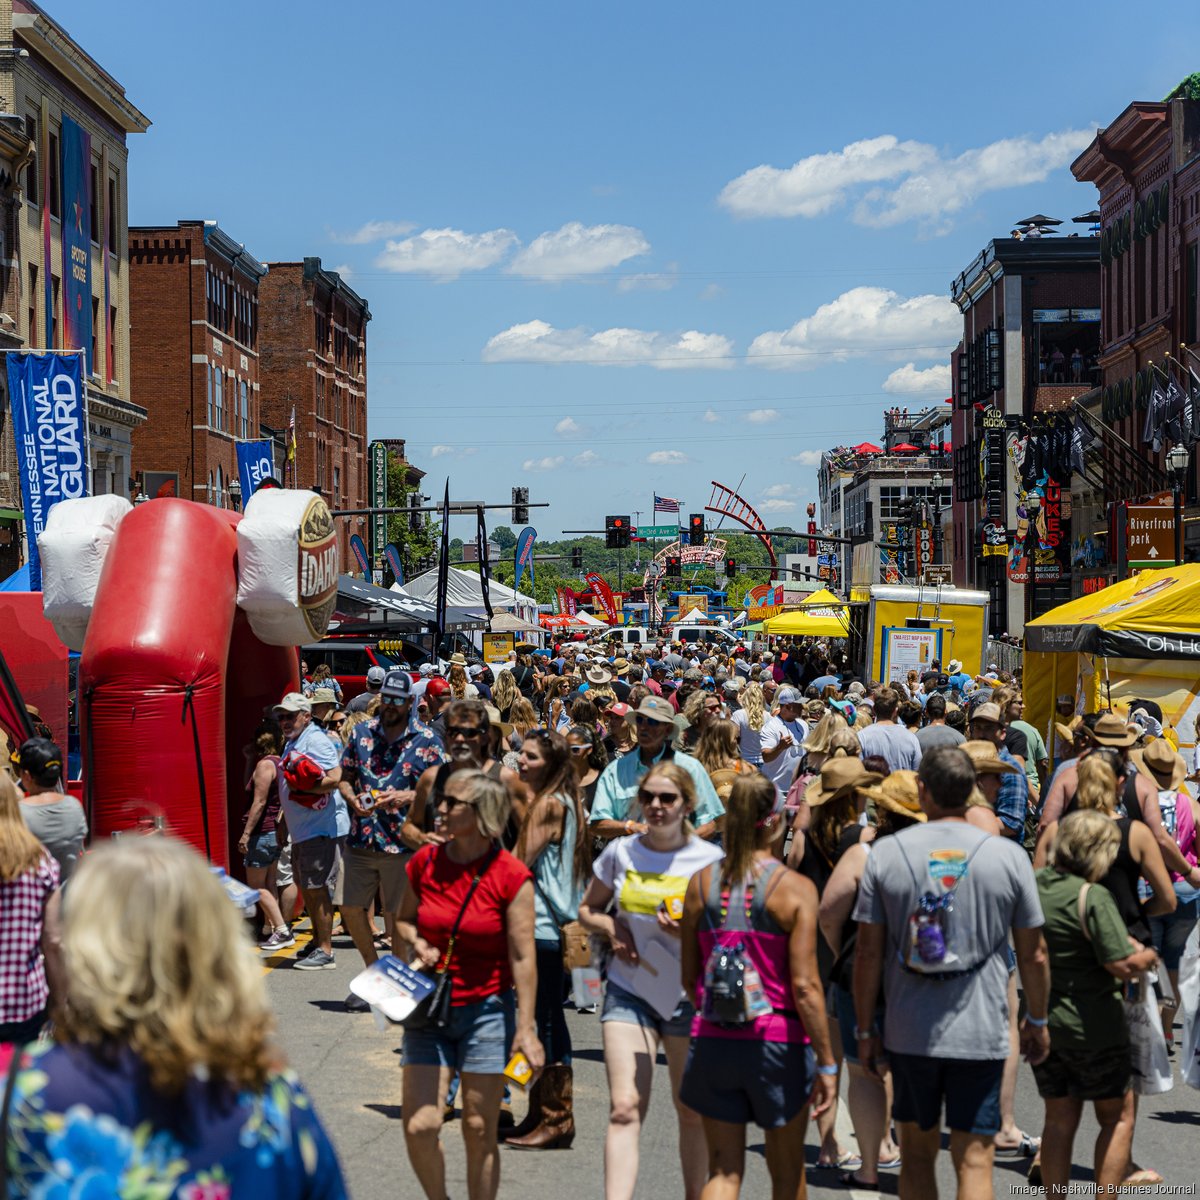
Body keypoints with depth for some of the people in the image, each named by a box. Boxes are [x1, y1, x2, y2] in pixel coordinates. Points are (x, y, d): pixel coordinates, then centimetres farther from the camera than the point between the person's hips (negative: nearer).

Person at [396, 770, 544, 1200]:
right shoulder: (424, 862, 0)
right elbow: (404, 920, 16)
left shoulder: (511, 877, -12)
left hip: (487, 1010, -3)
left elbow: (522, 957, -11)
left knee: (479, 1131, 4)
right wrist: (417, 945, -6)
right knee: (420, 1126, -3)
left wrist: (525, 1028, -13)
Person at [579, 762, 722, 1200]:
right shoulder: (620, 852, 2)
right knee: (625, 1108, -11)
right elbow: (587, 909, 15)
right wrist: (611, 928, -6)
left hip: (688, 995, -1)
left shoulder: (710, 860, -4)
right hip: (629, 992, 1)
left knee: (692, 1111, 12)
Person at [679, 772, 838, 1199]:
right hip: (778, 1042, -2)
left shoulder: (701, 883, 0)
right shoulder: (795, 889, -10)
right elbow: (804, 986, -14)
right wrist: (826, 1062, -8)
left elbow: (689, 978, 6)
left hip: (713, 1040, 3)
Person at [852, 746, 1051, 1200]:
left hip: (908, 1034, 1)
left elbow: (869, 951, -2)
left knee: (917, 1154, 16)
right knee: (974, 1160, 2)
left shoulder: (886, 853, -3)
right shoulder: (1008, 856, -4)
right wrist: (1037, 1021, 17)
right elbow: (1033, 954, 2)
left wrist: (865, 1029, 8)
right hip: (981, 1032, -1)